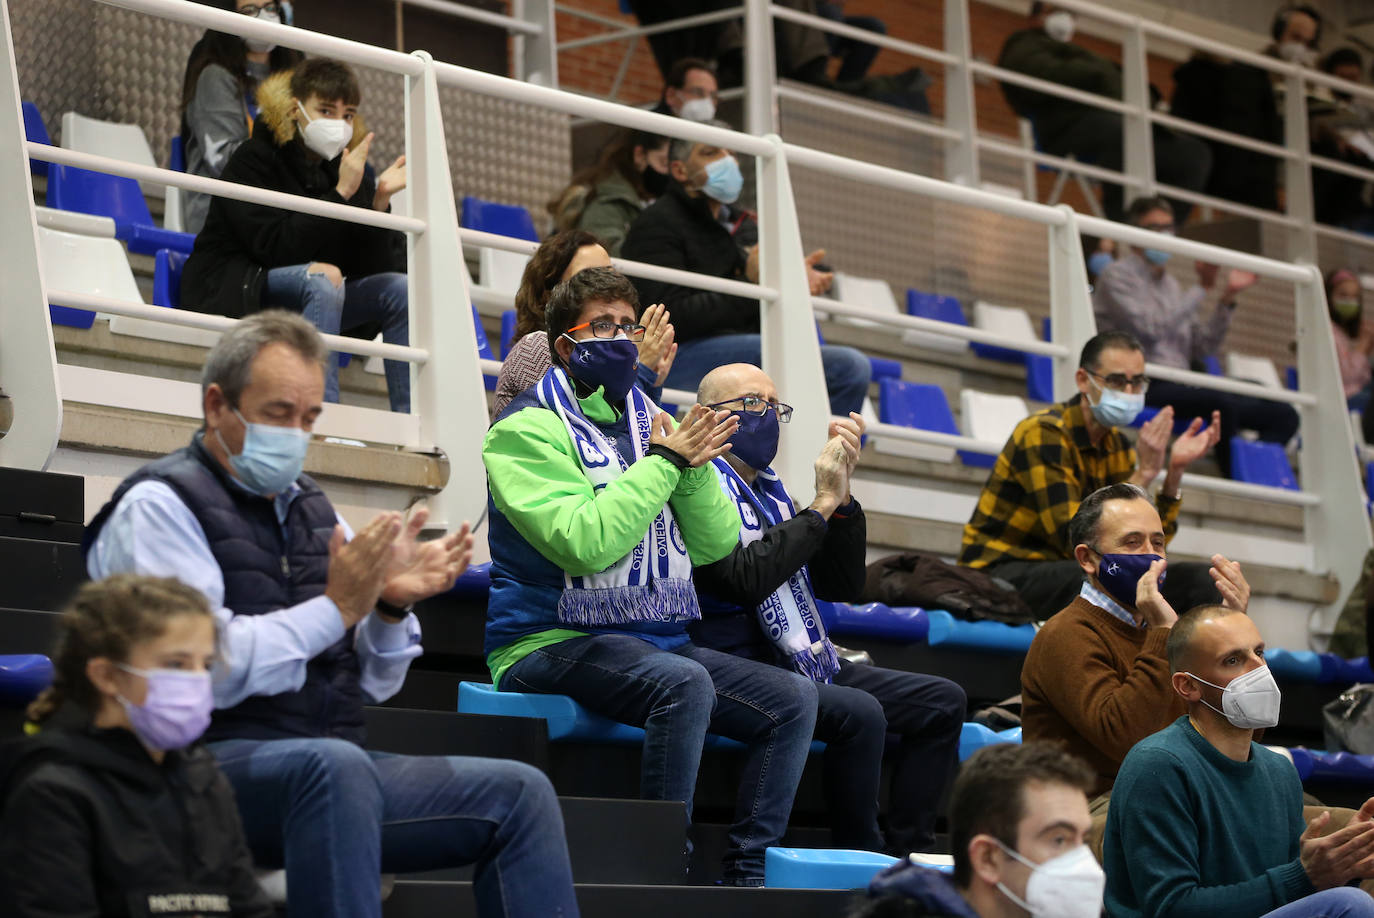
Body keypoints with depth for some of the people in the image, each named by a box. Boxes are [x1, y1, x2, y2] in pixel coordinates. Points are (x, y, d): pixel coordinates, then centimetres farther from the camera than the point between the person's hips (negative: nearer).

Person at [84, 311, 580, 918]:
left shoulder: (311, 507, 19)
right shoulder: (159, 506, -4)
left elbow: (371, 685, 19)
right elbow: (204, 671, -19)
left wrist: (391, 607, -1)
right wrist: (336, 608, -14)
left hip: (335, 771, 8)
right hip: (218, 761, -8)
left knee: (520, 794, -6)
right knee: (332, 765, -39)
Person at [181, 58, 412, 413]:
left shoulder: (347, 166, 5)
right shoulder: (253, 160, -11)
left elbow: (366, 267, -2)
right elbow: (276, 247, -23)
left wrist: (378, 201, -17)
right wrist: (341, 193, -25)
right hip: (231, 287, -6)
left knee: (399, 289, -11)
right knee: (321, 283, -33)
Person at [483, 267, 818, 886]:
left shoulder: (649, 422, 18)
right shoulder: (528, 430, -5)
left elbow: (716, 546, 11)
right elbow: (585, 543, -21)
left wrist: (694, 466, -6)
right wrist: (663, 463, -14)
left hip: (658, 640, 8)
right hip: (554, 643, -8)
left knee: (794, 699, -7)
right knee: (685, 683, -35)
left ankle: (746, 876, -9)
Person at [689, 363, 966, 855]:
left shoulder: (768, 489, 21)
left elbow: (842, 585, 16)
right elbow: (747, 578, -22)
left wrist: (843, 498, 1)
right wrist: (822, 503, -15)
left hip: (805, 664, 10)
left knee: (942, 701, 4)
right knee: (860, 712, -32)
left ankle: (904, 855, -3)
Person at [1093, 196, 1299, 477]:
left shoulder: (1171, 285, 24)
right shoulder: (1118, 275, 2)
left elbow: (1201, 347, 19)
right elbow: (1152, 328, -14)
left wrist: (1227, 298, 9)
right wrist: (1202, 288, -9)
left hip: (1179, 386, 8)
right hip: (1144, 388, -8)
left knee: (1282, 415, -8)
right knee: (1224, 404, -36)